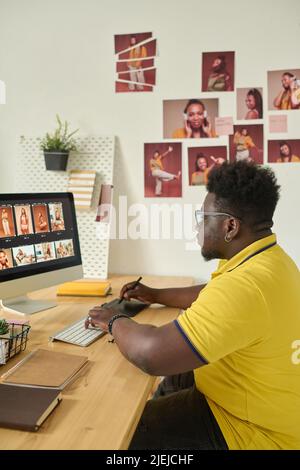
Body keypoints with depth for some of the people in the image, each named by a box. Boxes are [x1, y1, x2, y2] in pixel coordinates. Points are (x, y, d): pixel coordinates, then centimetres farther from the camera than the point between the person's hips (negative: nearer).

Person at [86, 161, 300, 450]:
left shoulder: (245, 284, -36)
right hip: (259, 405, 10)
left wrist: (114, 322, -16)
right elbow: (213, 297, 19)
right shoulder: (269, 259, 0)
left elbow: (151, 355, -36)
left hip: (252, 428, -9)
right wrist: (156, 295, 18)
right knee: (168, 385, 27)